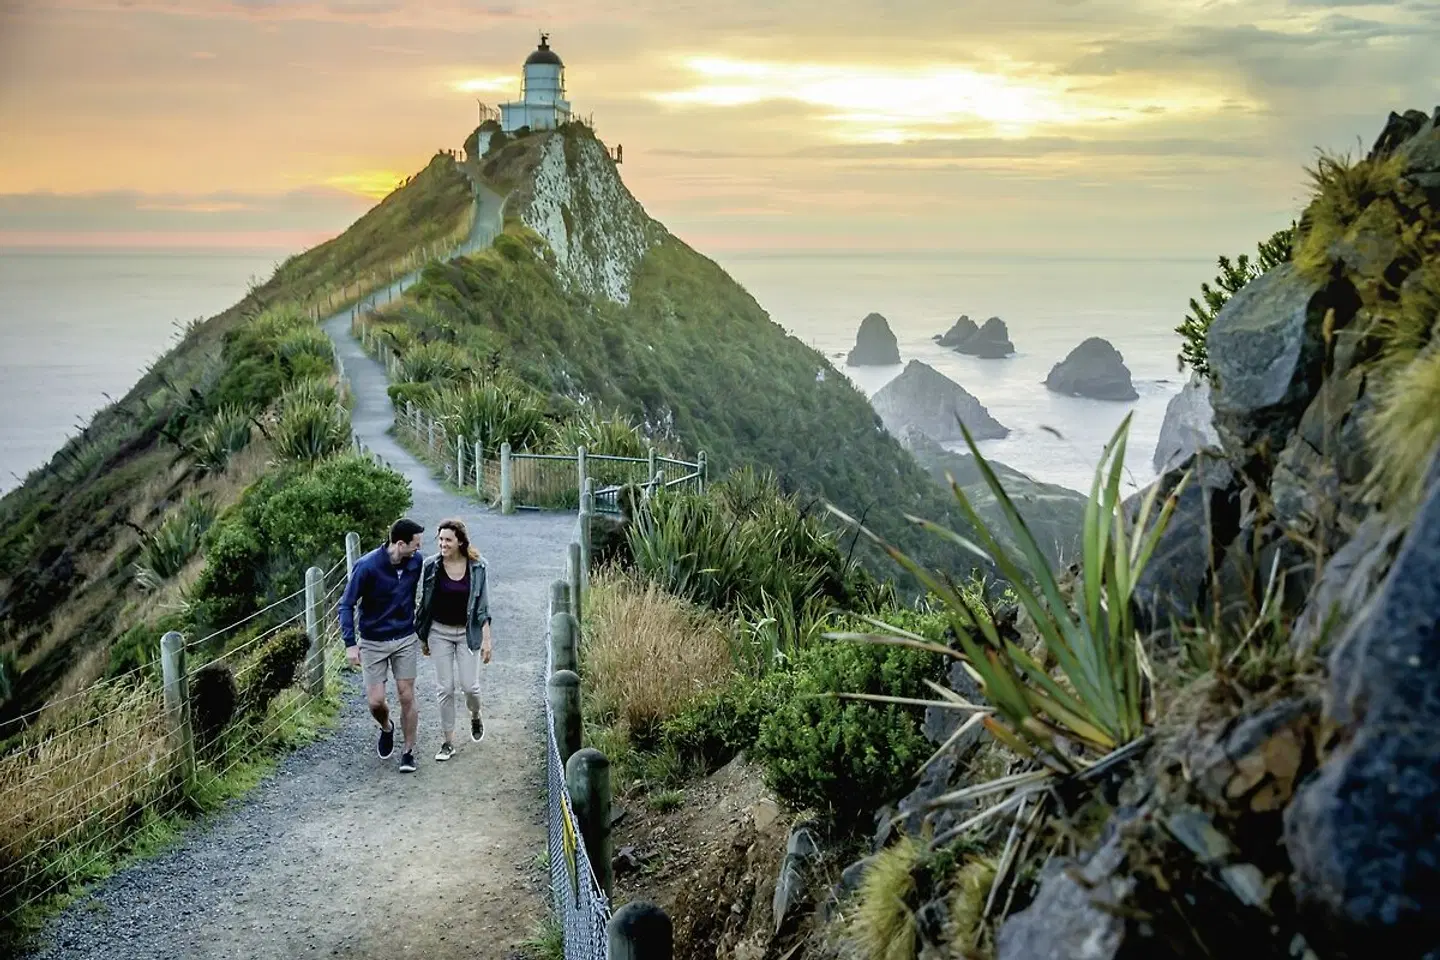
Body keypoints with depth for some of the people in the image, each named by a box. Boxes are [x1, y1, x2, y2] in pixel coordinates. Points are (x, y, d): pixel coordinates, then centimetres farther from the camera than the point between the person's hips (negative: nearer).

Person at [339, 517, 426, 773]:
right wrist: (350, 643, -19)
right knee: (375, 702, -1)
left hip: (406, 639, 2)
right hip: (373, 643, -2)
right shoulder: (367, 566, -21)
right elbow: (346, 605, -13)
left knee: (407, 697, 2)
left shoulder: (415, 562, -9)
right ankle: (387, 728, 34)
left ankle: (409, 752, 17)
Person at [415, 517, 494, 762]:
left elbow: (483, 605, -3)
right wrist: (423, 637, 8)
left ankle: (475, 717, 31)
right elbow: (425, 602, 5)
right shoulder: (431, 566, -5)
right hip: (439, 632, 1)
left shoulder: (476, 567, -7)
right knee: (446, 688, 3)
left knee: (469, 685, -3)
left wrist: (486, 638, -6)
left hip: (467, 632, -1)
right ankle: (449, 742, 15)